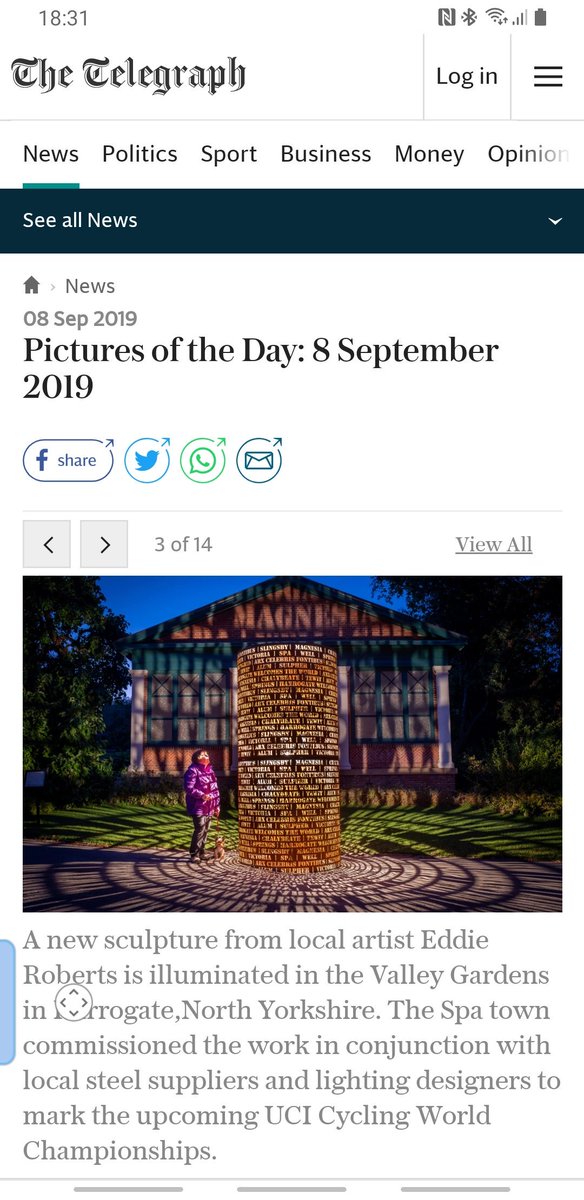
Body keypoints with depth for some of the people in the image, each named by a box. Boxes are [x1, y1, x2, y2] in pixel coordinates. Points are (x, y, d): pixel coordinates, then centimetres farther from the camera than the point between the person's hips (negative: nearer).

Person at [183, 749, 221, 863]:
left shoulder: (210, 770, 15)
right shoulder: (193, 771, -10)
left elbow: (215, 788, 19)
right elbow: (188, 788, -17)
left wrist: (217, 805, 16)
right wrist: (201, 795, -27)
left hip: (209, 808, 8)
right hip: (198, 807, -8)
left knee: (205, 830, 12)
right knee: (200, 830, -10)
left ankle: (201, 853, 21)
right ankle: (194, 854, -1)